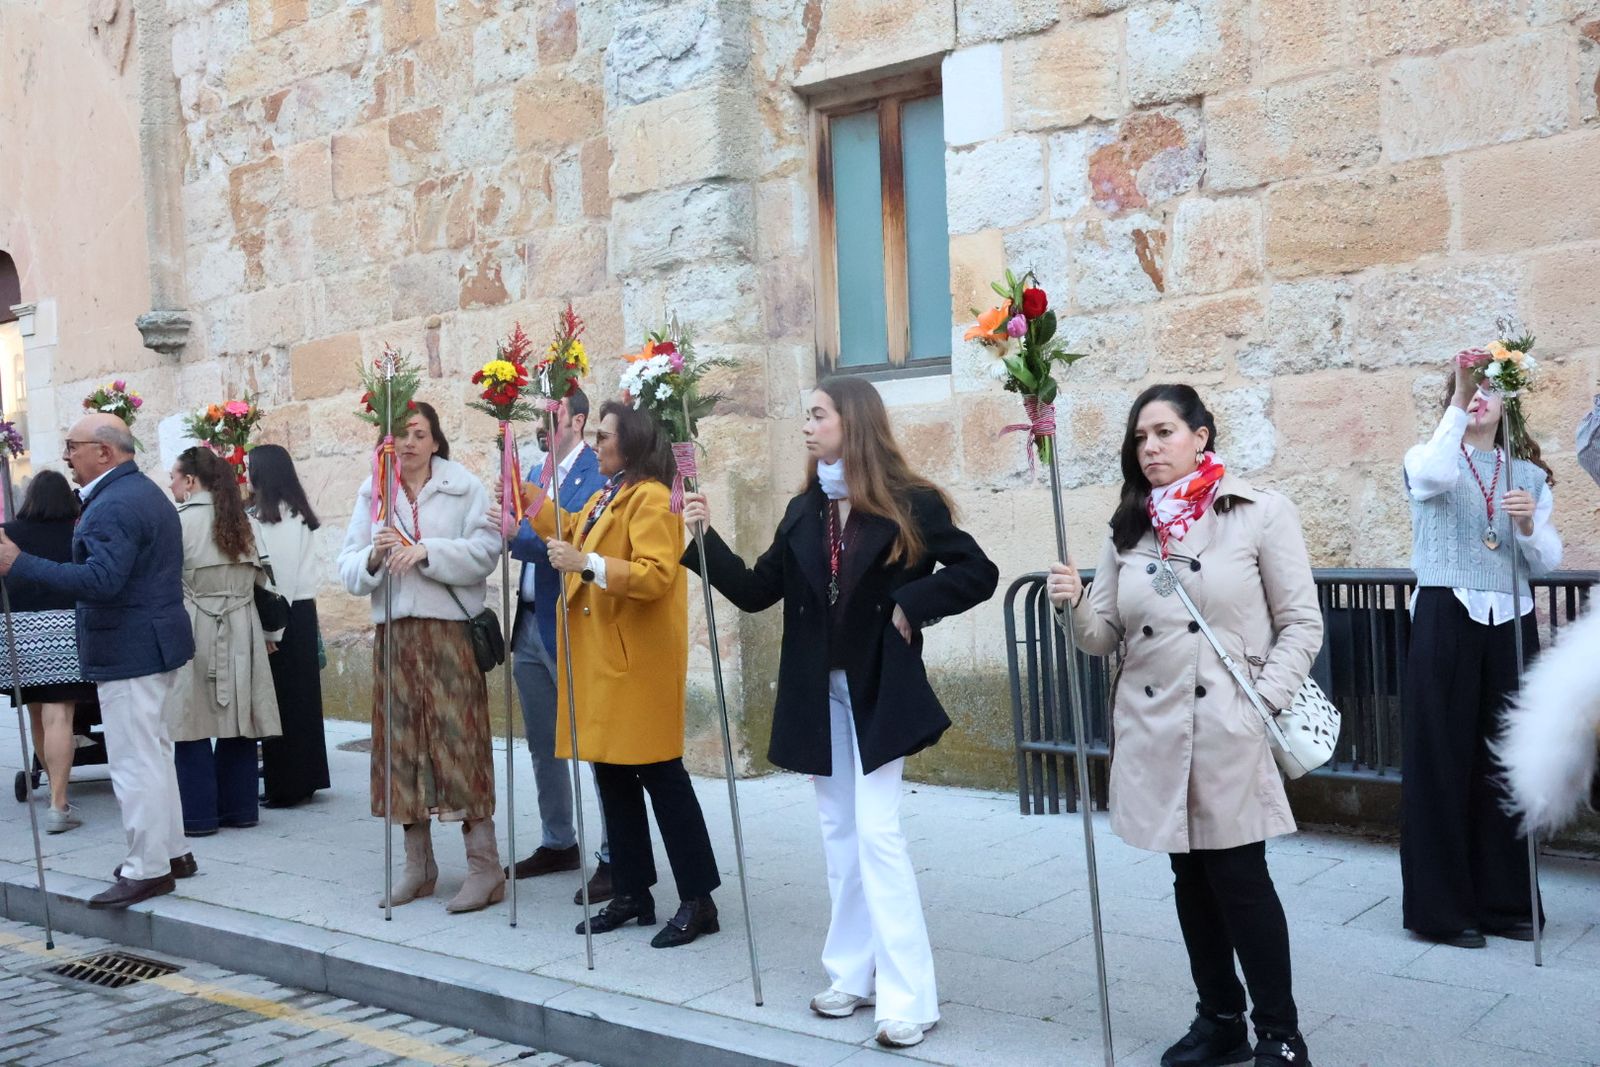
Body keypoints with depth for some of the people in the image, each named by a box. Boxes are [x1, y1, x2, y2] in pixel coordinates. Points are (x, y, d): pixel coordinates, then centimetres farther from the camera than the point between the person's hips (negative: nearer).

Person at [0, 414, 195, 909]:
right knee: (153, 752, 19)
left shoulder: (113, 506, -19)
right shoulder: (147, 492, 15)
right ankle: (172, 852, 27)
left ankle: (148, 870, 3)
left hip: (129, 653, -11)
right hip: (158, 643, 11)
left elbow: (100, 581, -29)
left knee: (134, 762, -4)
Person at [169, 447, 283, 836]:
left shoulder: (179, 521, -9)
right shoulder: (243, 521, 7)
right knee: (237, 720, 10)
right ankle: (239, 807, 17)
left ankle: (198, 814, 6)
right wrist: (270, 632, 18)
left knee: (193, 724, 2)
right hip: (240, 631, 5)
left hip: (192, 631, -5)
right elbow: (263, 580, 10)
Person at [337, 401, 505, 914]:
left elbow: (484, 553, -10)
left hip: (450, 630, -4)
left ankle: (485, 867, 0)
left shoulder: (465, 487, 1)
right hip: (394, 632, 4)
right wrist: (375, 556, -13)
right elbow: (348, 568, 7)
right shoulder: (372, 493, 12)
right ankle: (418, 866, 19)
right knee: (403, 743, 7)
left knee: (459, 739, -6)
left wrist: (426, 552, -19)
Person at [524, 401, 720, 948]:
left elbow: (656, 575, -23)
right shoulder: (604, 496, 16)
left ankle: (697, 900, 3)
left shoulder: (651, 499, -13)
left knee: (660, 775, -5)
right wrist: (527, 493, 30)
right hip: (599, 656, 10)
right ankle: (632, 892, 22)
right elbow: (572, 532, 34)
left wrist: (588, 565, -29)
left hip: (638, 658, -10)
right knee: (612, 774, 12)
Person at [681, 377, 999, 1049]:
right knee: (838, 834, 11)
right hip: (818, 691, 6)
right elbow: (756, 592, 5)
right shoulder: (803, 512, 7)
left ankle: (909, 997, -2)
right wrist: (705, 538, -5)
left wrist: (911, 604, -16)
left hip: (878, 690, -6)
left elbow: (977, 573, -7)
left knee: (877, 833, -9)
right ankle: (852, 974, 22)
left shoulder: (910, 503, -8)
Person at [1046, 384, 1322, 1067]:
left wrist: (1266, 700, -14)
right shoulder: (1129, 528, 10)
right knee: (1190, 877, 13)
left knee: (1240, 876, -1)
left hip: (1230, 729, -5)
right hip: (1153, 731, 5)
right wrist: (1073, 604, -11)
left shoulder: (1260, 514, -3)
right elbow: (1105, 636, 9)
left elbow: (1301, 623, -3)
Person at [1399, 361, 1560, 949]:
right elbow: (1436, 476, -22)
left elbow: (1548, 560, 6)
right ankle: (1441, 906, 5)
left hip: (1511, 625, 3)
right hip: (1446, 620, -3)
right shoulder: (1426, 459, 5)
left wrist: (1529, 524, -13)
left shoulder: (1528, 474, 14)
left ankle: (1505, 899, 18)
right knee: (1443, 760, -1)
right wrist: (1457, 402, -28)